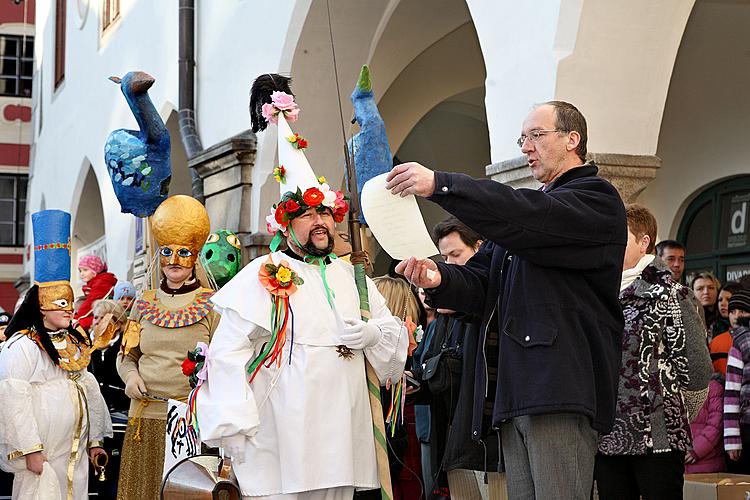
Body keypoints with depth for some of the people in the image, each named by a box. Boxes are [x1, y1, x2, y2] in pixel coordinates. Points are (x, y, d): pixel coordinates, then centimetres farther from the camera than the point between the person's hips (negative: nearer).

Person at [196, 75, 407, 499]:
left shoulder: (352, 277, 18)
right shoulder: (263, 276, 0)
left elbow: (395, 334, 15)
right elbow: (228, 351, -9)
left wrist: (369, 334, -8)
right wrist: (234, 424, -18)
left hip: (342, 437, 5)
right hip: (279, 443, -5)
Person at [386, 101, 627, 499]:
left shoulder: (596, 200, 1)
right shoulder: (528, 209, 27)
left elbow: (534, 218, -19)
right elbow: (482, 287, 18)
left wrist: (440, 185, -24)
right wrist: (439, 278, -6)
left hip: (561, 393, -8)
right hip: (512, 392, 8)